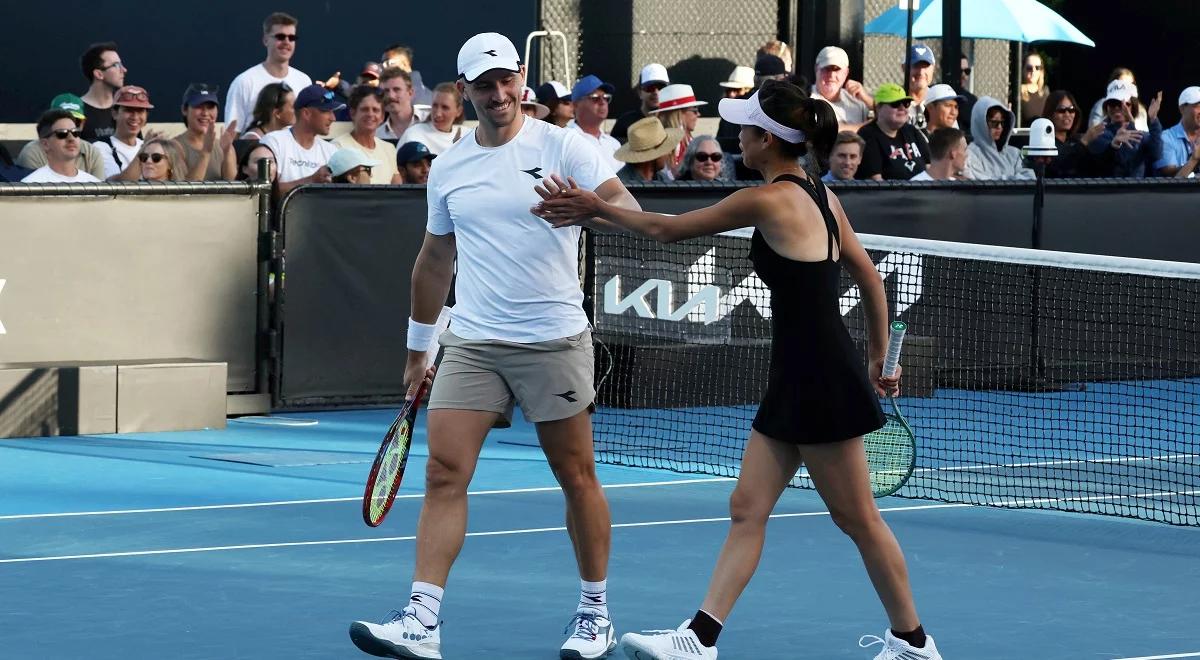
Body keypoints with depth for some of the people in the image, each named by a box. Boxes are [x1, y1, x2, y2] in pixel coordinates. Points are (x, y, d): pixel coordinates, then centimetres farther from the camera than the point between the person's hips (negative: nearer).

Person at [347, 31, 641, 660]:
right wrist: (417, 349, 20)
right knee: (443, 474, -8)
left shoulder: (561, 146, -4)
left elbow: (627, 206, -14)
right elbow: (434, 260, 19)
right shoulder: (447, 167, 9)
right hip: (471, 343, 3)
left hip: (555, 342, -3)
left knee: (576, 476, 6)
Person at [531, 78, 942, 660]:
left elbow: (667, 229, -8)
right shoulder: (820, 195, 9)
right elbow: (871, 279, 15)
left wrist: (596, 208, 3)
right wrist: (879, 360, 23)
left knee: (858, 519, 2)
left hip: (822, 384, -9)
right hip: (793, 386, 9)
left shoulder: (769, 200, -16)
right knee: (747, 509, 5)